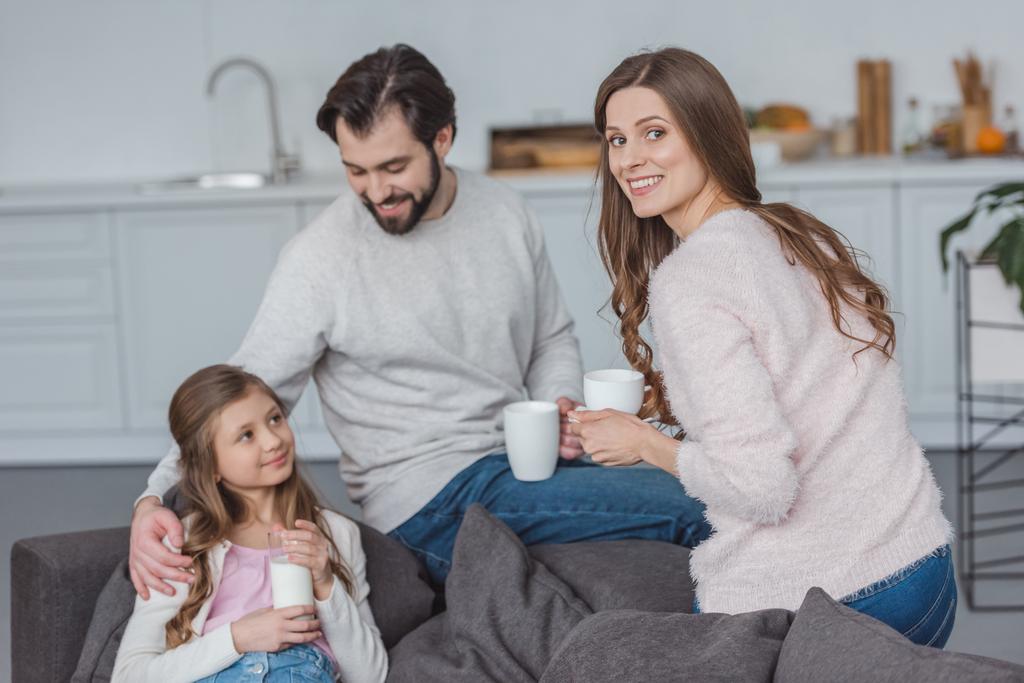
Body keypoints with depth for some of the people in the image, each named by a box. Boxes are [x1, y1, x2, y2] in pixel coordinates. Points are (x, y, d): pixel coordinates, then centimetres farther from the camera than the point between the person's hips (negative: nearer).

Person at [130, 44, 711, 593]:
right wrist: (156, 499, -24)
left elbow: (552, 337, 18)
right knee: (692, 511, -19)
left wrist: (563, 407, -3)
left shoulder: (506, 212, 4)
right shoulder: (320, 258, -12)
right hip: (432, 503, -6)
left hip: (524, 461, 7)